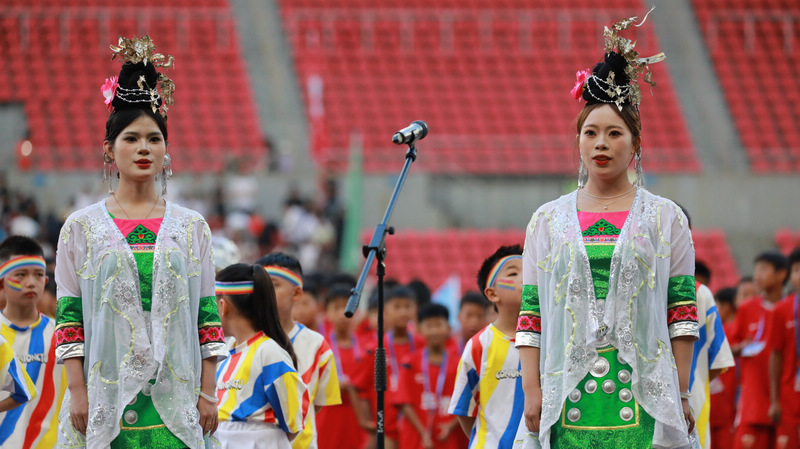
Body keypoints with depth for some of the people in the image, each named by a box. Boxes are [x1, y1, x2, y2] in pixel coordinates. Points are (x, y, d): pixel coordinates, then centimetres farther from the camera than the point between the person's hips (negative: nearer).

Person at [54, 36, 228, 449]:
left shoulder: (191, 227, 11)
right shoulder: (82, 227, 6)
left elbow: (207, 317, 9)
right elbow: (69, 317, 3)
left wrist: (207, 394, 2)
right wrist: (77, 392, -5)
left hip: (175, 398, 1)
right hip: (107, 397, -1)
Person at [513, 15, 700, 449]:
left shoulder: (665, 218, 8)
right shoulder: (548, 220, 12)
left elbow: (682, 312, 4)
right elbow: (531, 315, 9)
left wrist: (680, 393, -3)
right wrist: (532, 392, 0)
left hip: (643, 396, -1)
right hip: (568, 393, 1)